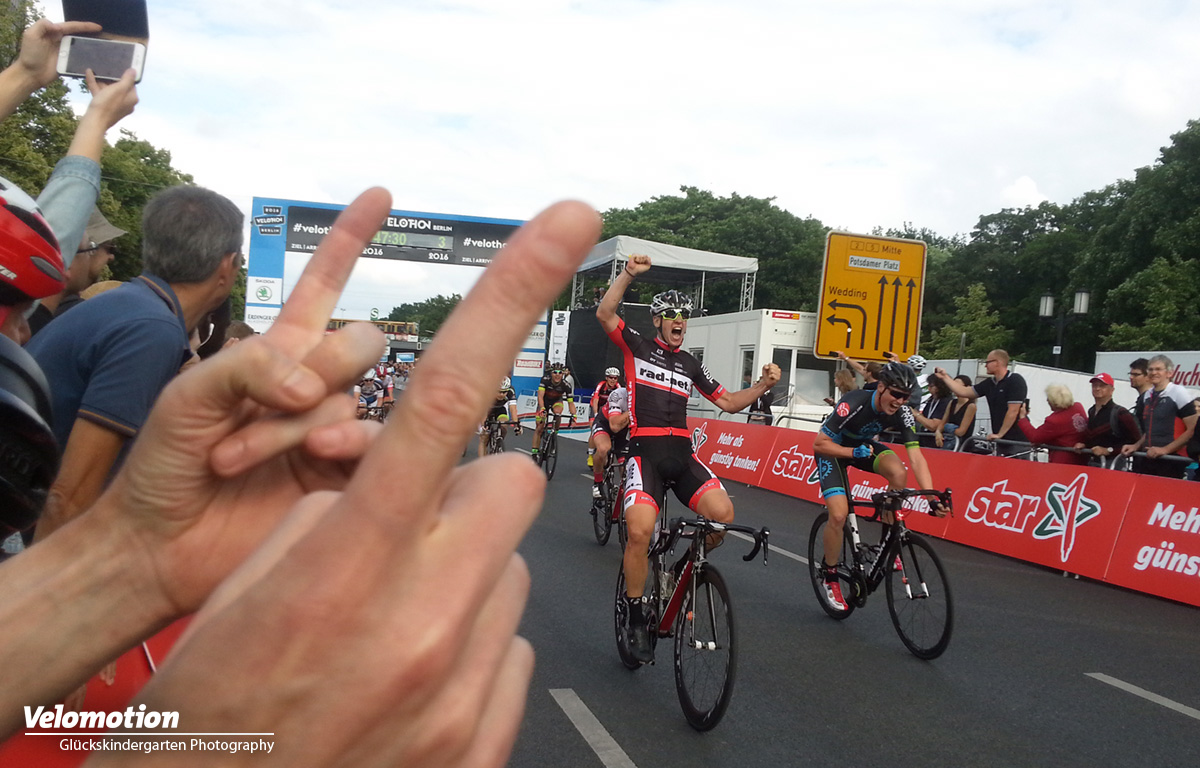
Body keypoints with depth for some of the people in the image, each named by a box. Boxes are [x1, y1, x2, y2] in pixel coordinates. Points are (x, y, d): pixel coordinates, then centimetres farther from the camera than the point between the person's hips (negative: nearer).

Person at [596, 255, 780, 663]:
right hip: (644, 452, -4)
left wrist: (763, 385, 6)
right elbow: (605, 313, -8)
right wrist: (629, 274, -17)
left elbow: (728, 402, 22)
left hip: (682, 453, 4)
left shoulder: (690, 364, 21)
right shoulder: (637, 346, 8)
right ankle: (636, 617, -4)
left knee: (722, 513, -22)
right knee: (639, 531, -24)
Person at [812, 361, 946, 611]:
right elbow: (819, 444, -29)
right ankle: (830, 578, 3)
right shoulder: (854, 404, -35)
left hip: (864, 445, 4)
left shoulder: (903, 414, -22)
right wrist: (855, 453, -36)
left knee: (898, 473, -28)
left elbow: (916, 457, -26)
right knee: (839, 514, -20)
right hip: (833, 449, -4)